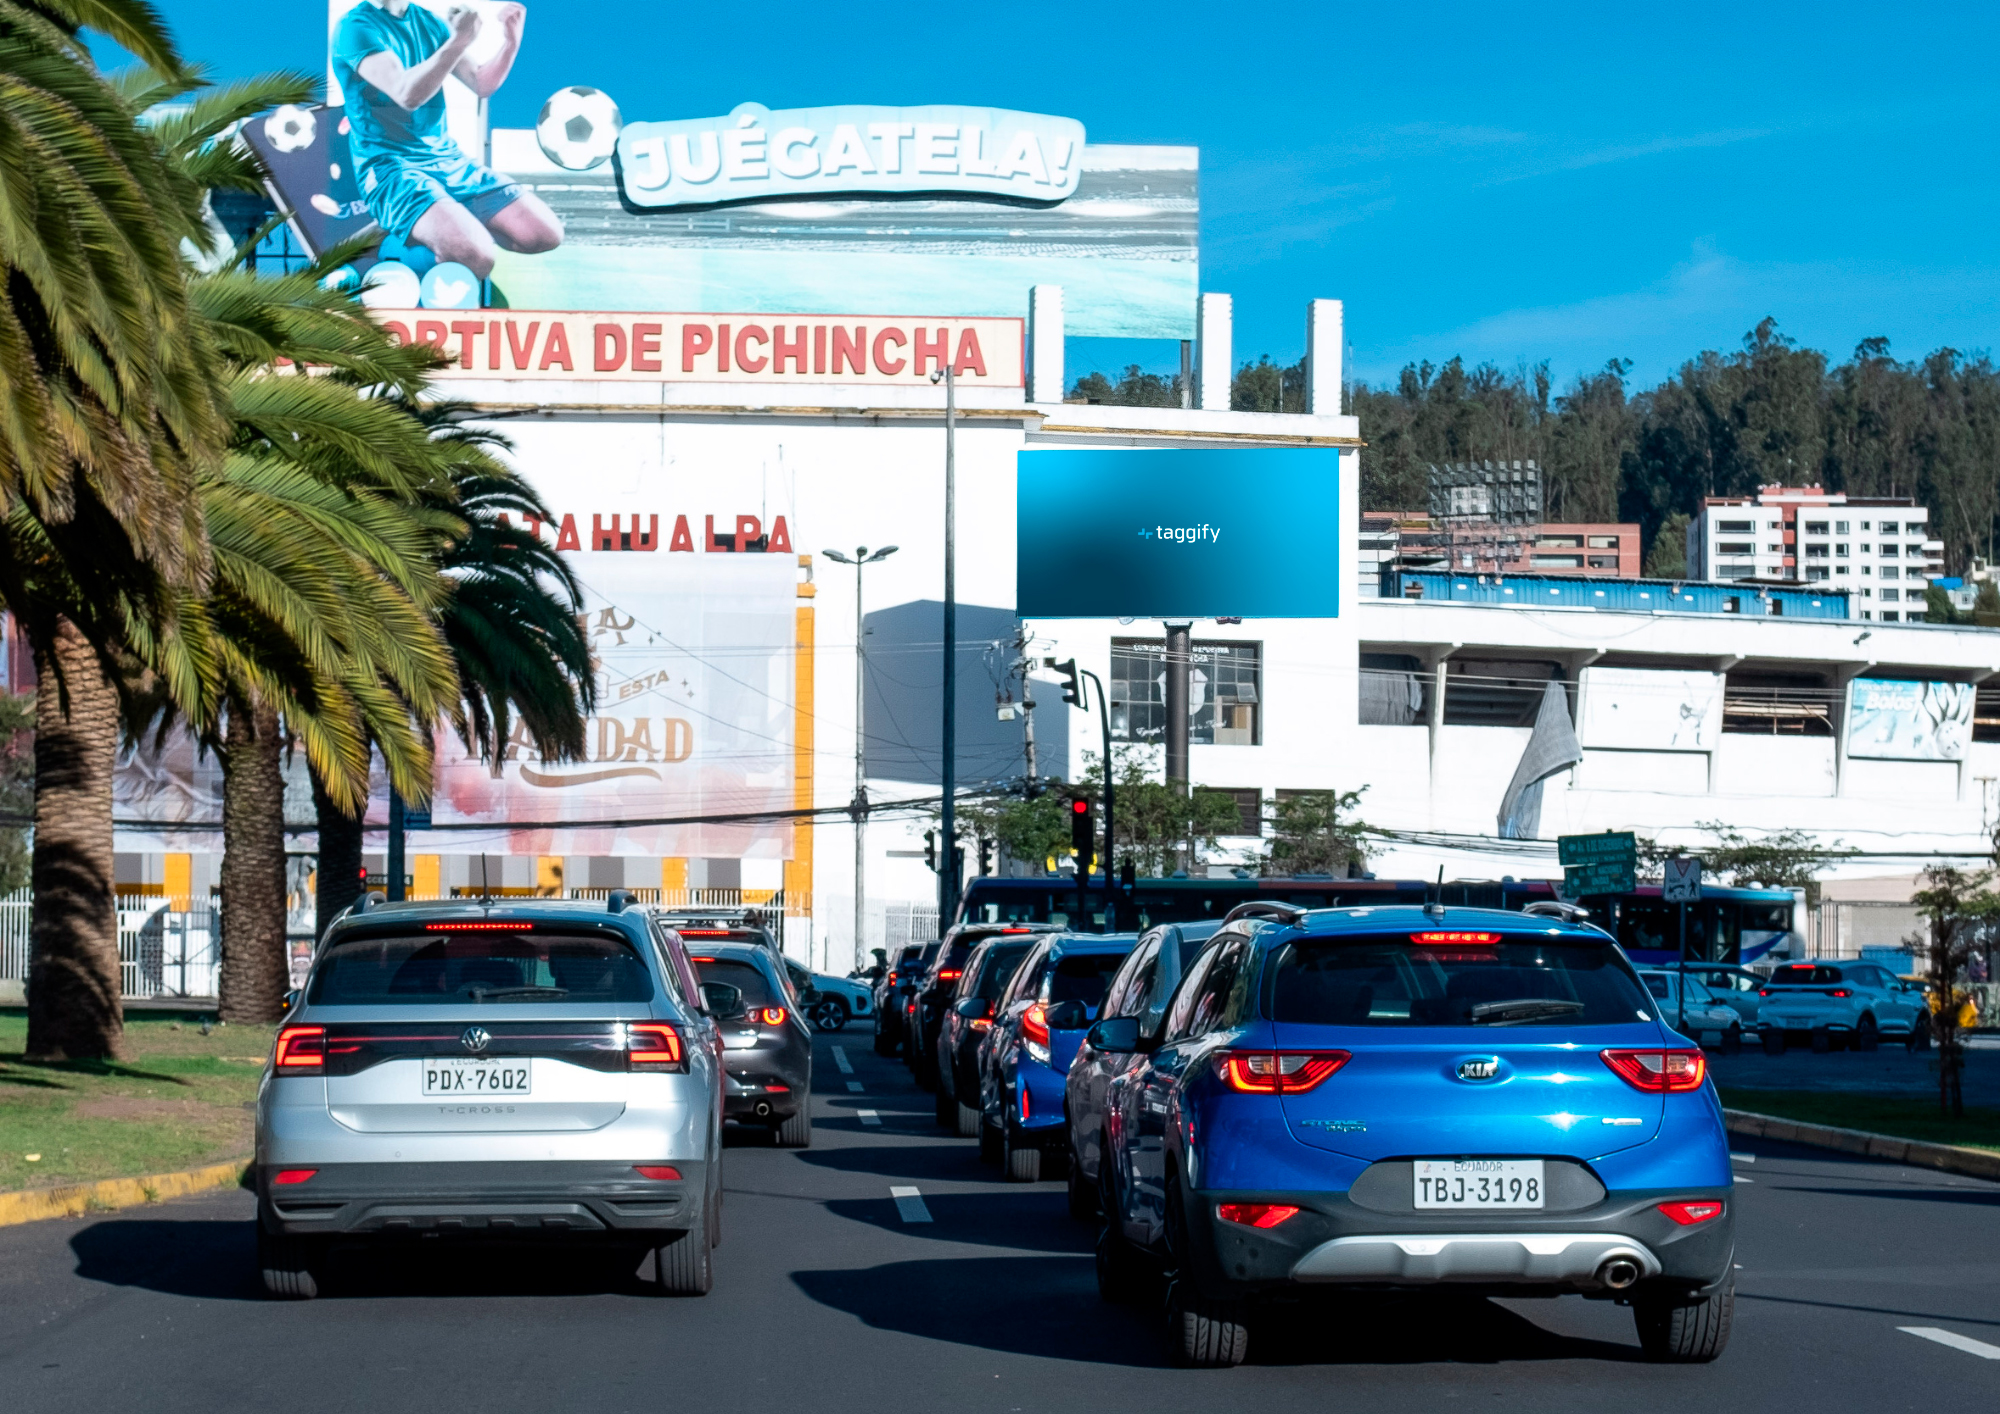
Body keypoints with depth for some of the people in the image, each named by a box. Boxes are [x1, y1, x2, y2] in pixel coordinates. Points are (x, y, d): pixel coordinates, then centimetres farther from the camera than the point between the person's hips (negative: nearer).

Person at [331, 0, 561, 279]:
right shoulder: (356, 27, -10)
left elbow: (481, 85, 12)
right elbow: (408, 95, -24)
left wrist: (512, 39, -3)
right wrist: (459, 40, -28)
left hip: (447, 159, 8)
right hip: (392, 169, -8)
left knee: (546, 234, -6)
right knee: (475, 256, -32)